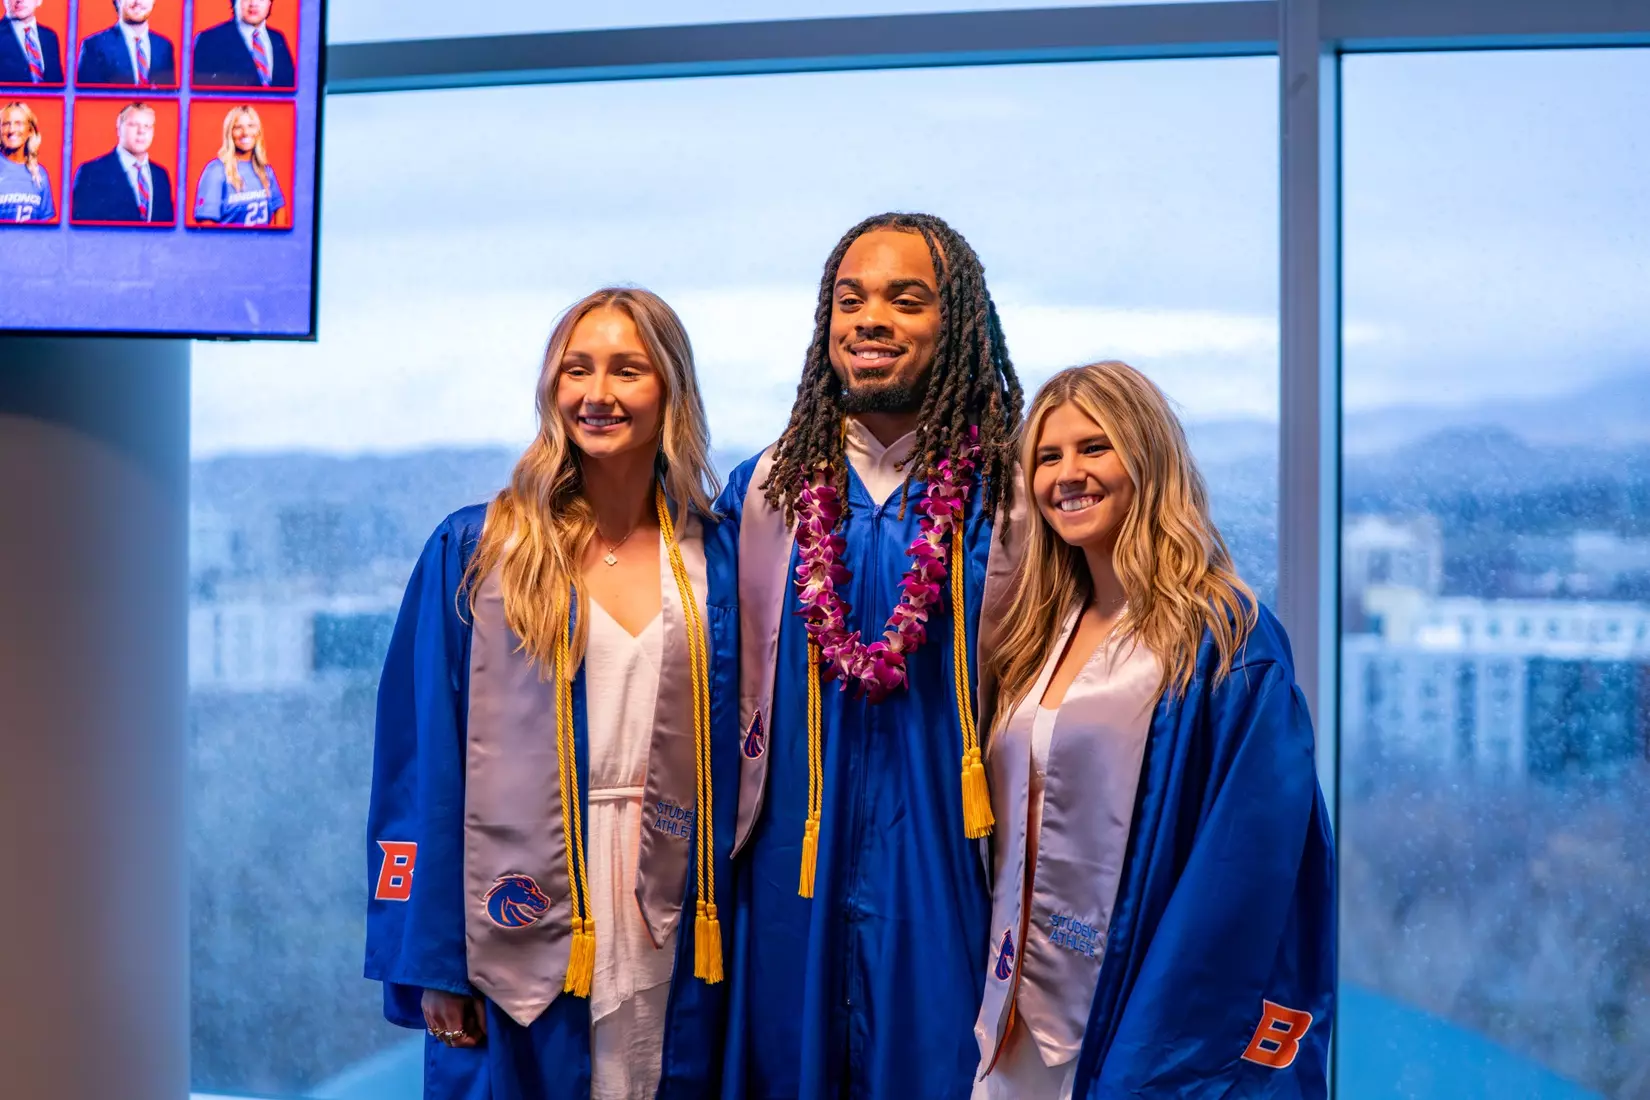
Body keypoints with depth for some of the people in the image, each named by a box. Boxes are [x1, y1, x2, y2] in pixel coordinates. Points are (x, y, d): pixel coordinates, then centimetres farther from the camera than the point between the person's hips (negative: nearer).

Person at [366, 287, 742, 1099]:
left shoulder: (713, 560, 5)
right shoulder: (473, 554, -2)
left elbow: (731, 755, 8)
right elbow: (424, 764, -4)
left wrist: (723, 926, 2)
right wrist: (432, 962, -8)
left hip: (669, 939, 2)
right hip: (520, 938, -2)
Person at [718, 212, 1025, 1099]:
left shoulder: (1013, 493, -4)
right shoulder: (764, 491, 5)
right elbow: (727, 686, 12)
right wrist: (726, 847, 9)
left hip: (949, 868, -2)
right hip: (795, 871, 3)